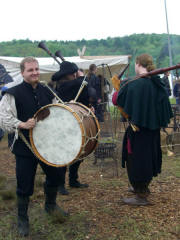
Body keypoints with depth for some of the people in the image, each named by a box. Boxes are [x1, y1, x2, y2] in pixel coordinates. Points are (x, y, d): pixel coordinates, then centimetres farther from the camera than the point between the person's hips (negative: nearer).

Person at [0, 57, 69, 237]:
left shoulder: (47, 92, 7)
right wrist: (22, 125, -25)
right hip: (25, 146, -5)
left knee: (54, 175, 17)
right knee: (25, 185, 4)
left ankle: (50, 205, 45)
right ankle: (22, 219, 26)